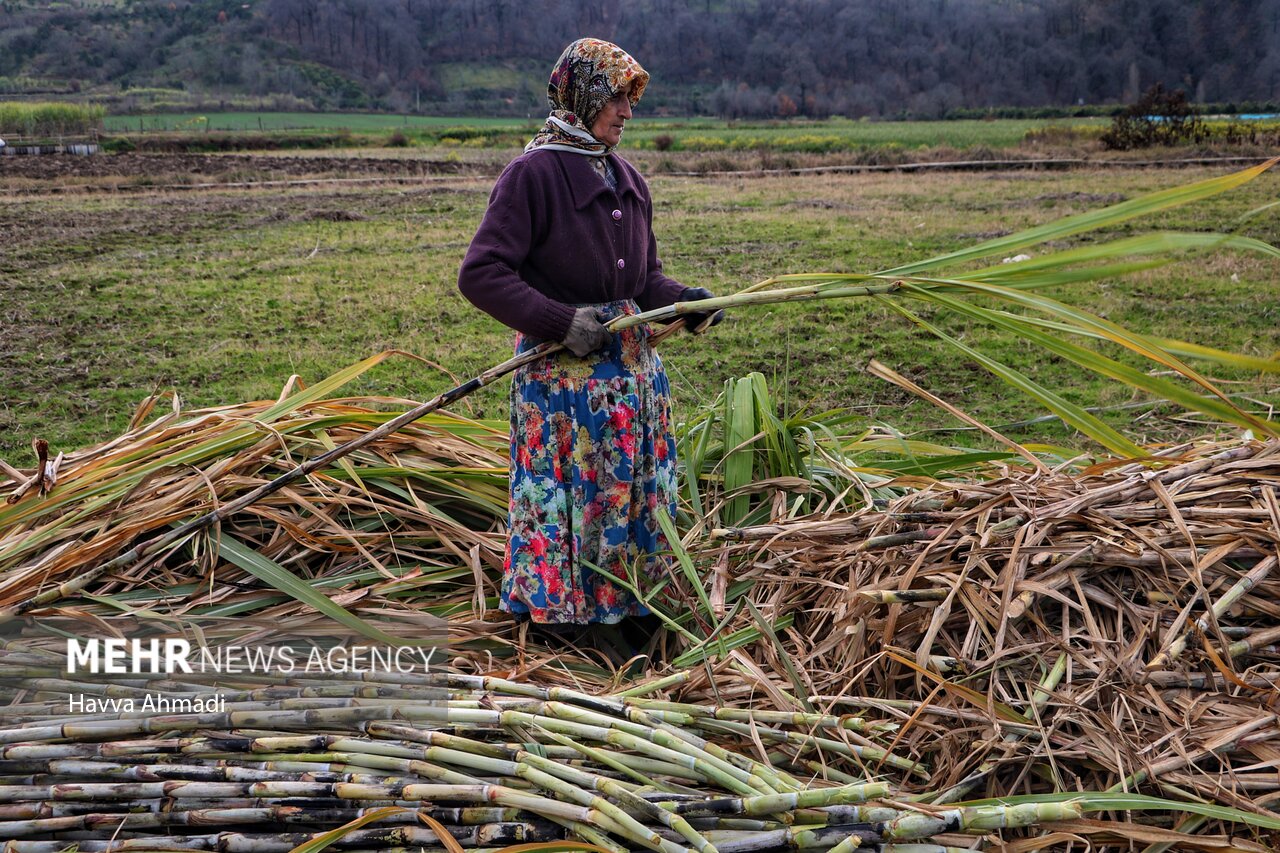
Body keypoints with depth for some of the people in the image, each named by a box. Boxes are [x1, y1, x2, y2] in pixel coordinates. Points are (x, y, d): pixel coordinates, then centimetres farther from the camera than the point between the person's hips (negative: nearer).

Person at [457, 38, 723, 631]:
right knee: (567, 494, 2)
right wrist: (561, 322, -22)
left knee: (635, 489, 13)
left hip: (632, 359, 7)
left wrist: (682, 299, -2)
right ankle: (554, 604, 18)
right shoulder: (533, 173, -11)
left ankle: (628, 597, 28)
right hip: (563, 373, -7)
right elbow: (480, 275, -16)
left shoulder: (626, 180, 12)